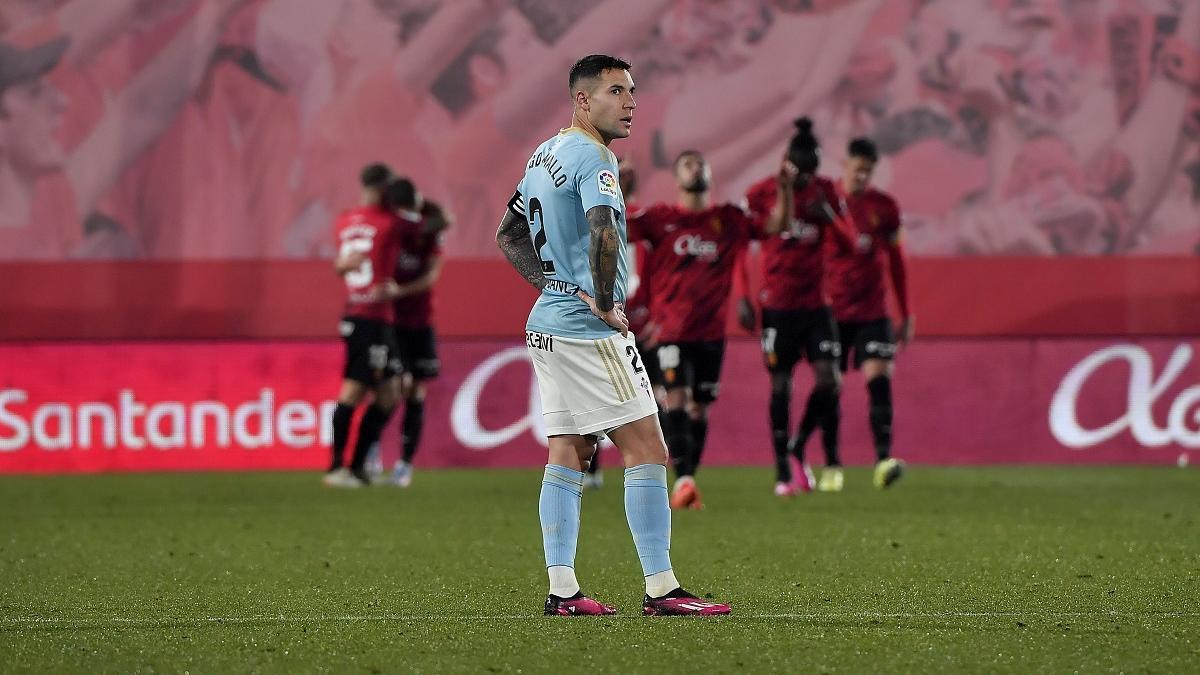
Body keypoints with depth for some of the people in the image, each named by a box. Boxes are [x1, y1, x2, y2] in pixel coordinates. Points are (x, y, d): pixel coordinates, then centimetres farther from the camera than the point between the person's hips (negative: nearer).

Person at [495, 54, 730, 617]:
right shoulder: (592, 155, -14)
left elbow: (509, 235, 23)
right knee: (646, 449, -6)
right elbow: (603, 230, -32)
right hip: (589, 332, -10)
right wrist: (604, 300, -21)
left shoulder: (545, 154, 15)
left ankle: (562, 590, 7)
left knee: (567, 454, 10)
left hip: (548, 325, 10)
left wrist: (556, 284, 12)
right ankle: (661, 589, -8)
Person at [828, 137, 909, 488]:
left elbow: (896, 261, 14)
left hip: (873, 311, 1)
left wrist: (906, 314, 13)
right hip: (831, 311, -1)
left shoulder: (884, 206, 5)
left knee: (879, 379, -14)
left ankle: (883, 459, -21)